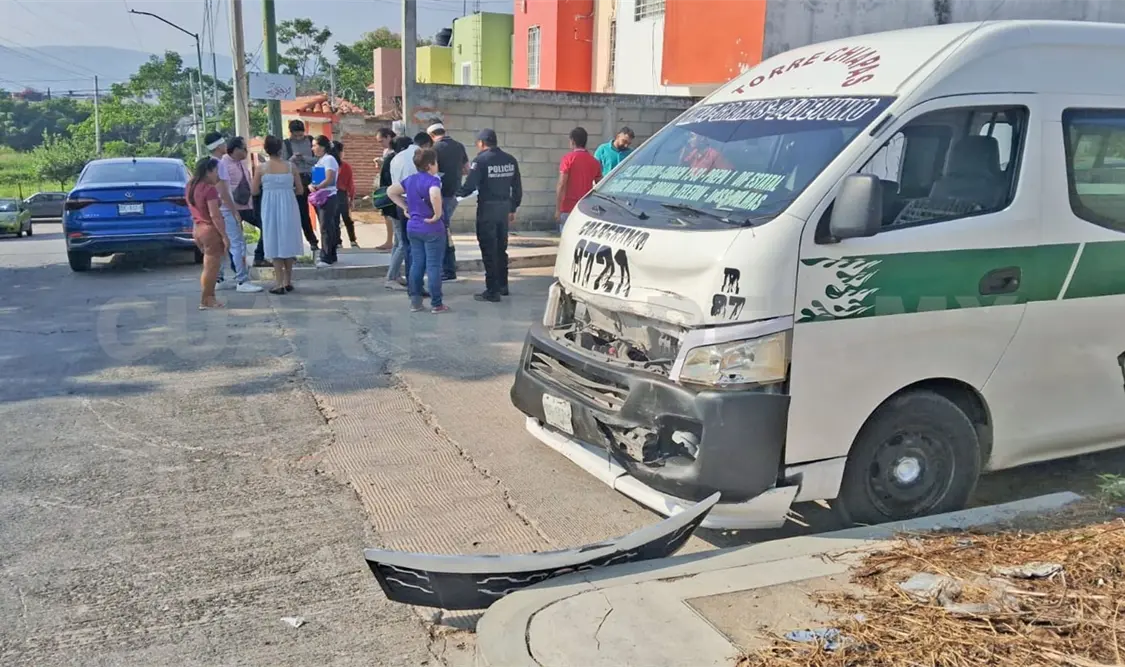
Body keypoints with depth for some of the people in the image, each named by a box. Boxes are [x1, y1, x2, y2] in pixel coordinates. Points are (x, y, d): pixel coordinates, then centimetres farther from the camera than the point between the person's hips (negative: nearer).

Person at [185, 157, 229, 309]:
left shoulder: (190, 187, 9)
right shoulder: (210, 189, -17)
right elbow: (215, 215, -20)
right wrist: (224, 236, -17)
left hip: (197, 228, 9)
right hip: (210, 230, -9)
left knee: (209, 267, 19)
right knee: (211, 267, 0)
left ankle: (209, 298, 24)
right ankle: (206, 301, 5)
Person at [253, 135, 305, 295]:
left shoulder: (261, 168, -5)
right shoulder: (290, 167, -2)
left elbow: (255, 191, 0)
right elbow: (299, 189, 2)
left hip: (270, 208, -1)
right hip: (288, 206, 1)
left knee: (275, 244, 5)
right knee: (288, 242, 12)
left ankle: (279, 283, 2)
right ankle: (288, 282, 18)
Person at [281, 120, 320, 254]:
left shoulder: (310, 140, 6)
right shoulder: (286, 144, 2)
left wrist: (304, 158, -13)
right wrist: (292, 160, -18)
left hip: (312, 178, 2)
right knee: (303, 212, 0)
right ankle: (312, 240, 10)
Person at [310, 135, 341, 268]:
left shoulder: (329, 159, -8)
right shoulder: (320, 160, 19)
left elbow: (329, 179, -17)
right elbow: (317, 179, 18)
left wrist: (316, 187, -14)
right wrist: (311, 186, -2)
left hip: (329, 197, -9)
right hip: (320, 198, 9)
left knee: (326, 228, -10)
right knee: (328, 227, 11)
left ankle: (326, 258, -11)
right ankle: (331, 256, 16)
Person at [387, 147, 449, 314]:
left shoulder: (410, 179, 7)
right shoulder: (433, 180, -15)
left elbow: (390, 191, 13)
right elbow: (435, 195, -37)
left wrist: (406, 207, 10)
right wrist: (437, 215, -23)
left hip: (413, 228, 7)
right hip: (432, 229, -7)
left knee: (417, 264, 13)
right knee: (433, 266, 0)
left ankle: (415, 302, 16)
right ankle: (436, 304, 5)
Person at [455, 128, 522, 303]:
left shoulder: (481, 160, -12)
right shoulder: (510, 160, 6)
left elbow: (469, 187, -16)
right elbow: (517, 188, 9)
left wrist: (455, 192, 3)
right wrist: (513, 209, 19)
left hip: (487, 208, -6)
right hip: (505, 207, 6)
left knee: (488, 250, -1)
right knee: (501, 248, 18)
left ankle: (492, 291, 0)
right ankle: (502, 286, 27)